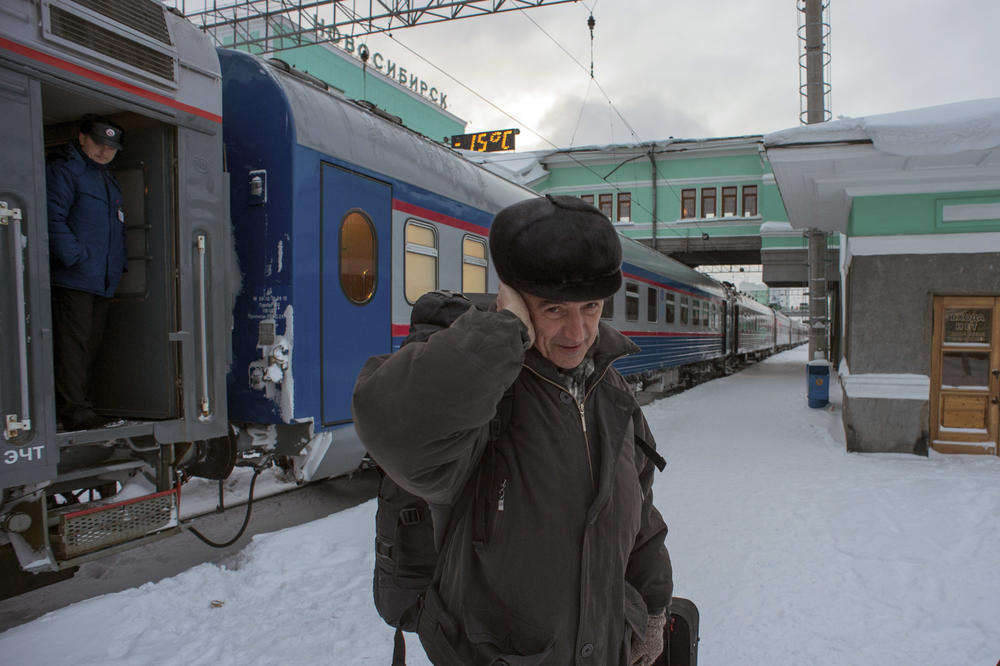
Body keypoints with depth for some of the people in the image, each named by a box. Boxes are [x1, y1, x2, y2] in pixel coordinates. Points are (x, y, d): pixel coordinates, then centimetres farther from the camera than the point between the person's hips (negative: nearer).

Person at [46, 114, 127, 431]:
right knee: (72, 343, -8)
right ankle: (73, 411, -7)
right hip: (72, 279, -8)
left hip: (103, 282, 8)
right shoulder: (62, 170, -2)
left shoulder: (109, 179, 24)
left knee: (91, 343, 10)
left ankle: (77, 402, 19)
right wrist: (75, 258, -18)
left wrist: (118, 265, 20)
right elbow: (53, 219, -12)